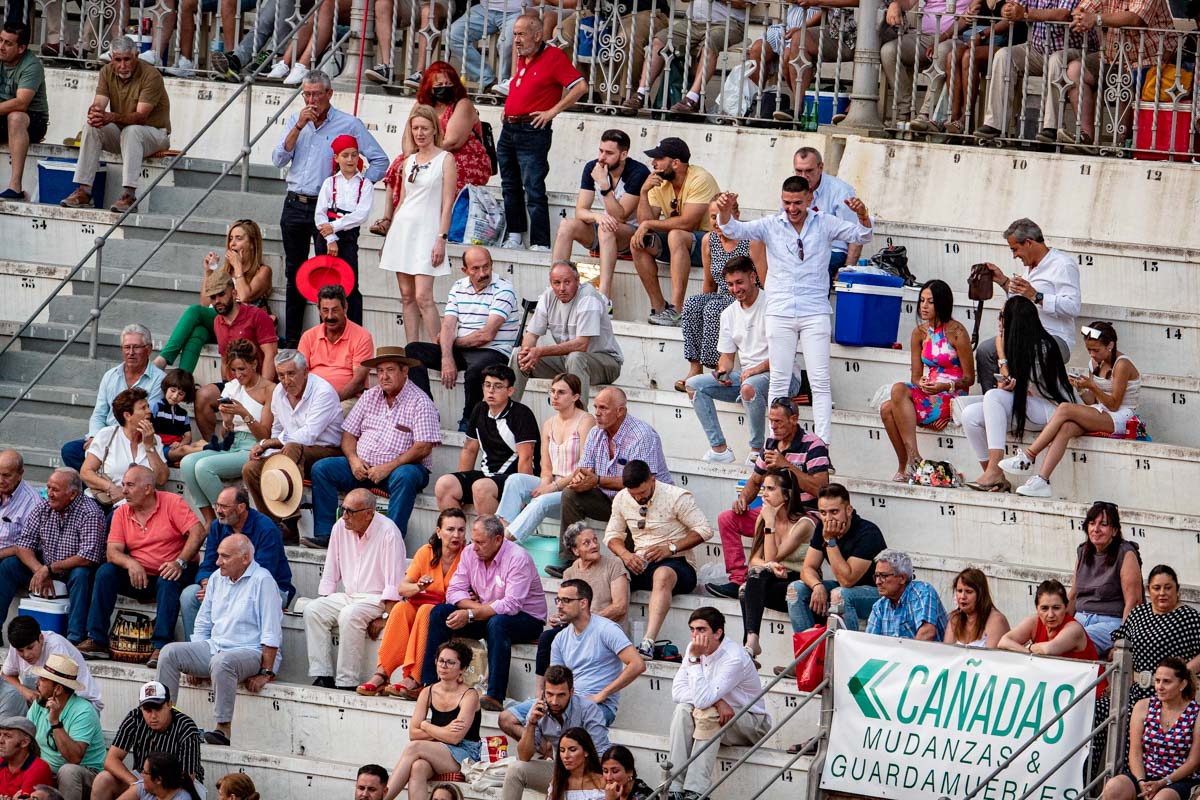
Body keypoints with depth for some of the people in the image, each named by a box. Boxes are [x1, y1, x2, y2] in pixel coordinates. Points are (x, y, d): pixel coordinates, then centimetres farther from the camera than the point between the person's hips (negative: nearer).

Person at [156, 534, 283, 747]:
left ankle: (224, 728, -36)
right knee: (170, 652, -11)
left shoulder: (261, 581, -9)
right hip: (214, 646, 7)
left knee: (221, 662, -39)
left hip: (251, 651, -7)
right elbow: (203, 624, 21)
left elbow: (271, 633, -13)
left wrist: (266, 673, -17)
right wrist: (194, 662, 12)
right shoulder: (217, 578, 14)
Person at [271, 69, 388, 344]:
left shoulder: (349, 125, -3)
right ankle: (291, 338, 20)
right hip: (295, 206, 5)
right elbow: (279, 160, 0)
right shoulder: (295, 121, 11)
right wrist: (299, 126, -8)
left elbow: (380, 161, -2)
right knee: (294, 275, 12)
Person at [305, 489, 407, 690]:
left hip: (376, 599, -7)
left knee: (350, 615, -34)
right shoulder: (340, 527, 4)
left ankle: (347, 681, -31)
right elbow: (330, 573, 11)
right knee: (312, 610, -15)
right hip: (348, 596, 7)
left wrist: (385, 618, -22)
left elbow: (394, 582, -17)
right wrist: (326, 605, 3)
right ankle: (322, 675, -19)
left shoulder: (388, 532, -15)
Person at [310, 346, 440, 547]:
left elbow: (423, 448, -15)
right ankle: (323, 534, -17)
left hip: (401, 467, -6)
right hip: (363, 467, 6)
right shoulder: (369, 397, 14)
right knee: (321, 468, -11)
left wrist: (389, 467, -21)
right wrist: (353, 459, -8)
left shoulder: (420, 402, -5)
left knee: (404, 477, -39)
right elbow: (349, 433, 14)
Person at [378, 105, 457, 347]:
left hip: (427, 230, -6)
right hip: (403, 228, 6)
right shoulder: (409, 161, 14)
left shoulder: (445, 160, -2)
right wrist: (390, 234, 17)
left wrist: (442, 238, -13)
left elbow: (447, 204, -7)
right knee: (407, 296, 4)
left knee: (423, 297, -15)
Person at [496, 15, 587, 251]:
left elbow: (580, 87, -15)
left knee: (534, 191, -10)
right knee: (510, 187, 12)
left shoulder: (553, 57, -8)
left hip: (533, 132, -8)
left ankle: (540, 245, -11)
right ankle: (514, 236, 21)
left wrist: (552, 112, -15)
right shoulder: (522, 59, 16)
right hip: (508, 130, 8)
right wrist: (509, 109, 16)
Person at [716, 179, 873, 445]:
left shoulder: (825, 224, 3)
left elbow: (861, 236, -2)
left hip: (815, 313, -1)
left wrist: (862, 215, -25)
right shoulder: (771, 225, 4)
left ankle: (822, 443, -3)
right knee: (779, 382, 5)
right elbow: (734, 230, -4)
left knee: (820, 382, -3)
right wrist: (726, 211, -27)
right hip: (780, 312, 1)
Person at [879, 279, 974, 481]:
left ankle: (913, 457, -31)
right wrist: (921, 383, -14)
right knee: (887, 409, -23)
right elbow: (915, 376, 11)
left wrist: (945, 386, -22)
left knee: (899, 389, -29)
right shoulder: (920, 333, 12)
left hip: (953, 397, -6)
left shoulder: (956, 332, -6)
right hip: (927, 395, 6)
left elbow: (969, 378, -5)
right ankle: (905, 467, -20)